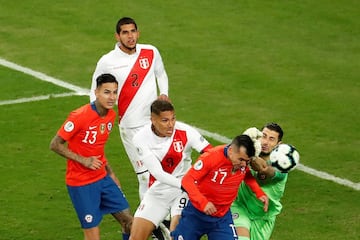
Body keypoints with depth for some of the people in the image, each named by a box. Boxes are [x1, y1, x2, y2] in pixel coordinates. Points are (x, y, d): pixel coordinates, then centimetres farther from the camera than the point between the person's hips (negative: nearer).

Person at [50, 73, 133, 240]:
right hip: (81, 184, -7)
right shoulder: (79, 116, -20)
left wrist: (110, 173, 15)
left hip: (103, 178, 7)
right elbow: (55, 145, -15)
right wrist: (83, 160, -21)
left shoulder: (111, 115, 2)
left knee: (129, 222, 7)